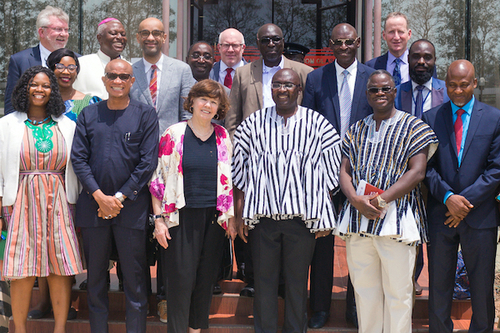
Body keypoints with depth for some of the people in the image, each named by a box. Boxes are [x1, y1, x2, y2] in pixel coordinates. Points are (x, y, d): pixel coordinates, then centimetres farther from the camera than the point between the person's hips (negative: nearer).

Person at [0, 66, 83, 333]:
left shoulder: (67, 126, 10)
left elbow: (74, 168, 10)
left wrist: (73, 205, 2)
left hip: (58, 201, 1)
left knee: (61, 267, 0)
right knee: (22, 269, -2)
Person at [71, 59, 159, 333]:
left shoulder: (145, 114, 2)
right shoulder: (88, 115, 10)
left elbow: (148, 162, -4)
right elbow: (78, 158, 3)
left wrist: (120, 197, -9)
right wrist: (100, 196, -9)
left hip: (131, 206, -2)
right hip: (93, 204, 3)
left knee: (134, 277, 1)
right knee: (95, 275, 10)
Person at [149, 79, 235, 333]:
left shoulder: (223, 137, 7)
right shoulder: (174, 134, -2)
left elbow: (228, 180, 12)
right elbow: (158, 178, -2)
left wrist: (231, 217, 8)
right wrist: (159, 218, -7)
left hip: (213, 217, 3)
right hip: (182, 216, -3)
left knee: (206, 277, 9)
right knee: (181, 277, -2)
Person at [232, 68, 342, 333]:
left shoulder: (318, 124, 3)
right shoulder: (253, 124, 6)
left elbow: (330, 173, 3)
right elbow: (239, 172, 7)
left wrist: (324, 217, 0)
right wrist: (239, 214, 3)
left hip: (303, 216, -1)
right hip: (262, 214, 1)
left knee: (298, 281, 8)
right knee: (264, 280, 7)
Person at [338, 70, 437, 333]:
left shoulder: (413, 127, 2)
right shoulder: (357, 130, 16)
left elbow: (417, 172, -8)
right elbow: (344, 171, 11)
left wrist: (382, 199, -17)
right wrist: (355, 199, -10)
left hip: (396, 221, -4)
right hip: (358, 219, 4)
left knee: (398, 292, 0)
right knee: (364, 289, 11)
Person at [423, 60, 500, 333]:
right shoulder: (430, 118, 5)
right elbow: (426, 166, 0)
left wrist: (466, 200, -12)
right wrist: (448, 197, -14)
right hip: (440, 215, 1)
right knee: (439, 283, 9)